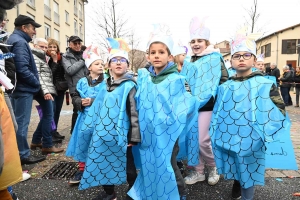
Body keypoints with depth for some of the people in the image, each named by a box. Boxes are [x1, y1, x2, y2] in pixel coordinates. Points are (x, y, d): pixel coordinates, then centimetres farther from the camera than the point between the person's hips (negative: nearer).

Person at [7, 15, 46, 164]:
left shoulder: (14, 40, 18)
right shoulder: (19, 42, -14)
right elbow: (23, 69, -24)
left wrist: (34, 83, 11)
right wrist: (36, 83, -10)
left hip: (18, 88, 10)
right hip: (24, 89, -10)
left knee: (18, 122, 15)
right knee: (21, 122, -3)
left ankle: (19, 152, 26)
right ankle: (23, 155, 7)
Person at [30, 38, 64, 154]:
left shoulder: (41, 58, 24)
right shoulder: (34, 57, -6)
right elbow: (36, 76, -18)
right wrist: (45, 91, -26)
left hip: (46, 90, 10)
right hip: (44, 91, -10)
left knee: (46, 116, 14)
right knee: (48, 116, -8)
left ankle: (36, 141, 22)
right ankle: (47, 145, -3)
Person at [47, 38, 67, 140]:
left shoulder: (61, 57, 9)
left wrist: (65, 85, 9)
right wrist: (54, 61, -20)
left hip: (60, 88, 6)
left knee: (58, 110, 10)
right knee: (52, 110, -7)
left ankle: (54, 131, 20)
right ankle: (52, 132, 3)